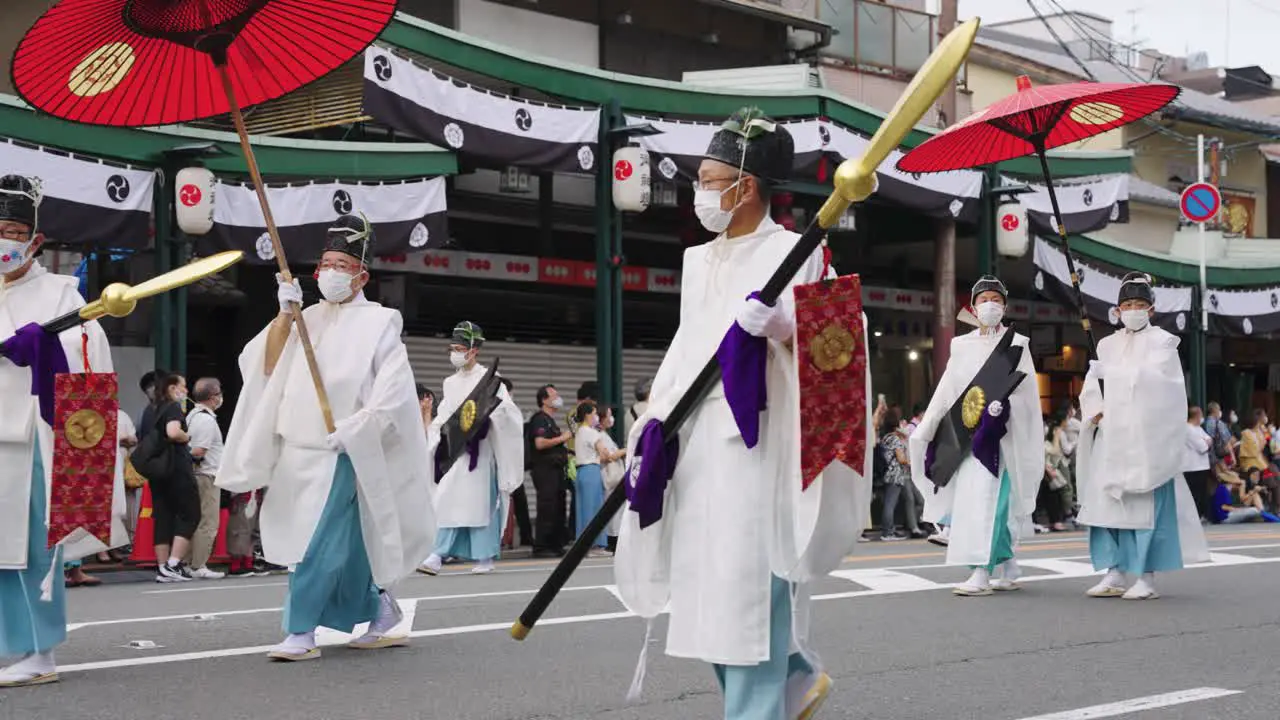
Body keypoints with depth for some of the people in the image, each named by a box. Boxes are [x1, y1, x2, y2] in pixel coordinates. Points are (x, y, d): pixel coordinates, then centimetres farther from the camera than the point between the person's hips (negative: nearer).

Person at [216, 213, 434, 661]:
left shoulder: (377, 324, -4)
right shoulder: (309, 319, 12)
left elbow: (392, 395, -10)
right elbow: (269, 368, 3)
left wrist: (349, 432, -16)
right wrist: (284, 315, -6)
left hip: (339, 457, -6)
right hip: (296, 453, 6)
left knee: (319, 545, -11)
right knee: (343, 546, 12)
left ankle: (301, 634, -6)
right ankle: (382, 613, 27)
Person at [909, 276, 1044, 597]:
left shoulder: (1016, 344, 5)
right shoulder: (963, 345, 16)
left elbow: (1024, 389, -3)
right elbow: (946, 390, 12)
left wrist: (1000, 407, -20)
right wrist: (926, 430, 7)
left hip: (1000, 430, -5)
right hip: (967, 429, 5)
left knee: (987, 498, -14)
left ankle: (982, 574, -19)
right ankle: (1007, 571, 15)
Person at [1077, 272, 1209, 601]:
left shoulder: (1162, 342, 3)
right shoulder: (1108, 345, 17)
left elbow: (1153, 380, -11)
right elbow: (1092, 385, 10)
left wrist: (1112, 374, -8)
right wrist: (1097, 412, -7)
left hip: (1147, 437, -5)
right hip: (1111, 436, 5)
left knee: (1147, 501, -8)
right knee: (1107, 498, 1)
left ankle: (1147, 577, -5)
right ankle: (1115, 573, 6)